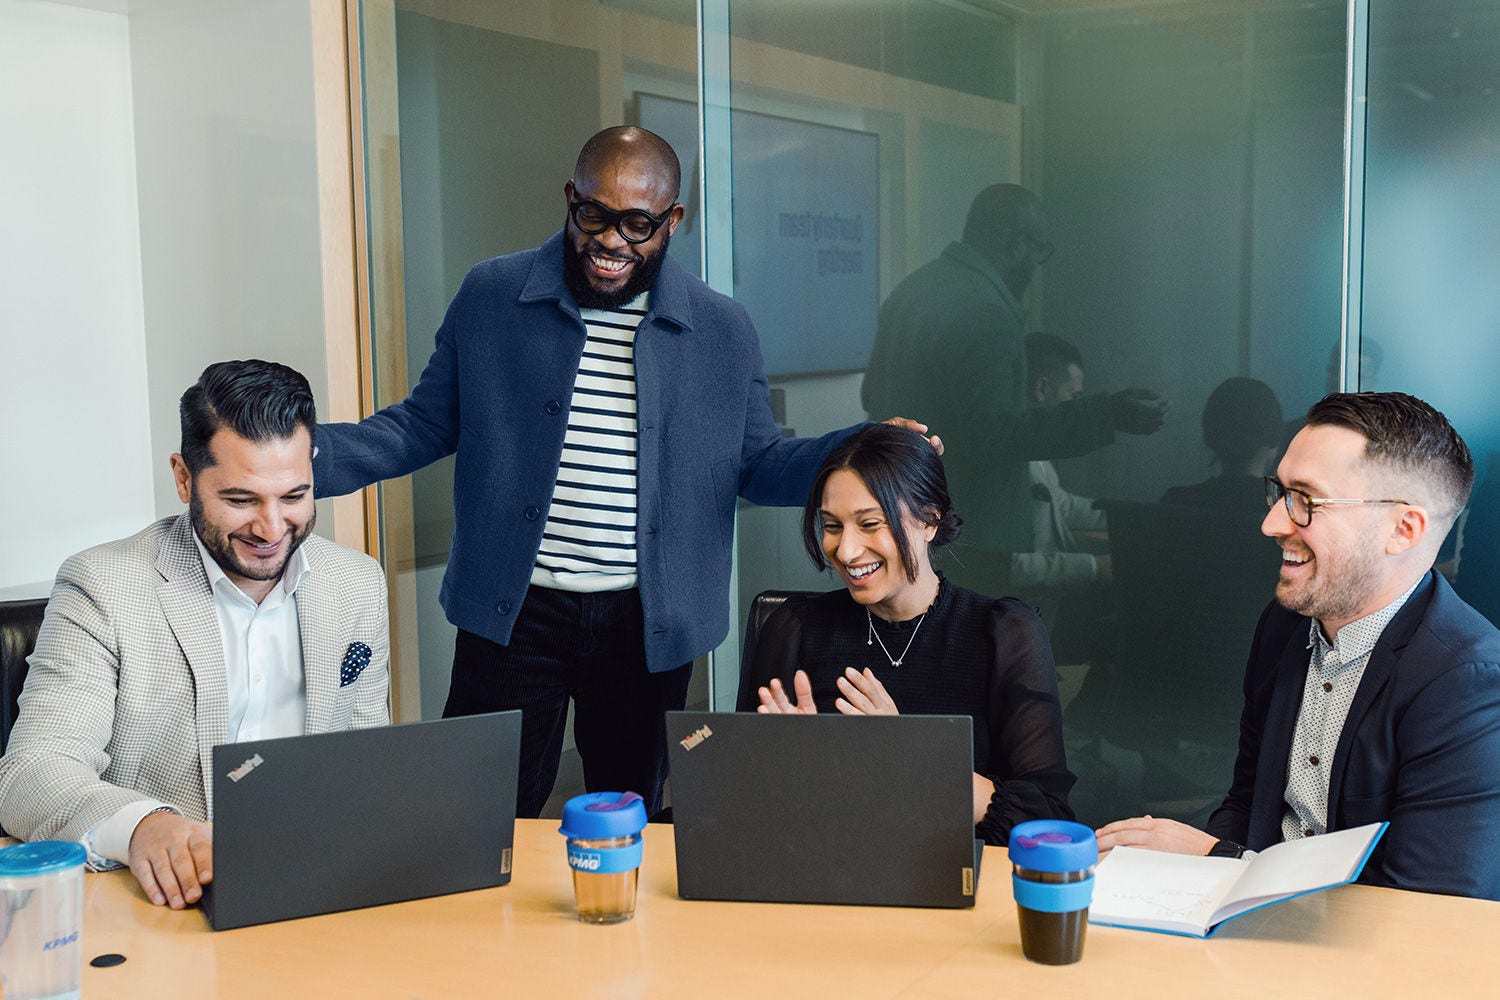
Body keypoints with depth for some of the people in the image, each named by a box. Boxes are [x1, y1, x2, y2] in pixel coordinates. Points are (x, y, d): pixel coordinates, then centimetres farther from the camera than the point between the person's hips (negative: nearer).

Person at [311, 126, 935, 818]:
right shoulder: (489, 297, 1)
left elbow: (755, 464, 8)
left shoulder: (724, 331, 3)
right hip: (513, 614, -1)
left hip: (648, 625, 1)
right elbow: (426, 424, 7)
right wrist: (309, 456, -7)